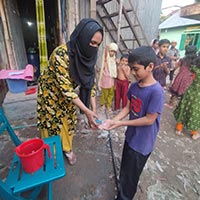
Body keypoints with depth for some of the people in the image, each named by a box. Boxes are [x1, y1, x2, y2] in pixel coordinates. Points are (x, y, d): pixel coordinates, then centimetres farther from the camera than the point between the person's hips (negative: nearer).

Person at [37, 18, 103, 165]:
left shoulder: (88, 55, -14)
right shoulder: (61, 54, -34)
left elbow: (90, 82, -11)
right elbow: (65, 88, -34)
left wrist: (94, 109, -17)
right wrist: (86, 111, -35)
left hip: (68, 93, 5)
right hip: (51, 93, -5)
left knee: (68, 122, 16)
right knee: (52, 123, 12)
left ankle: (67, 149, 41)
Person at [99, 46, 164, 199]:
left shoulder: (156, 91, -27)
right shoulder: (134, 86, -5)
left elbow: (149, 119, -23)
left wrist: (121, 123, -20)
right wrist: (113, 121, -11)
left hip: (142, 143, -7)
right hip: (131, 136, 7)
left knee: (130, 176, 15)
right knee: (125, 170, 27)